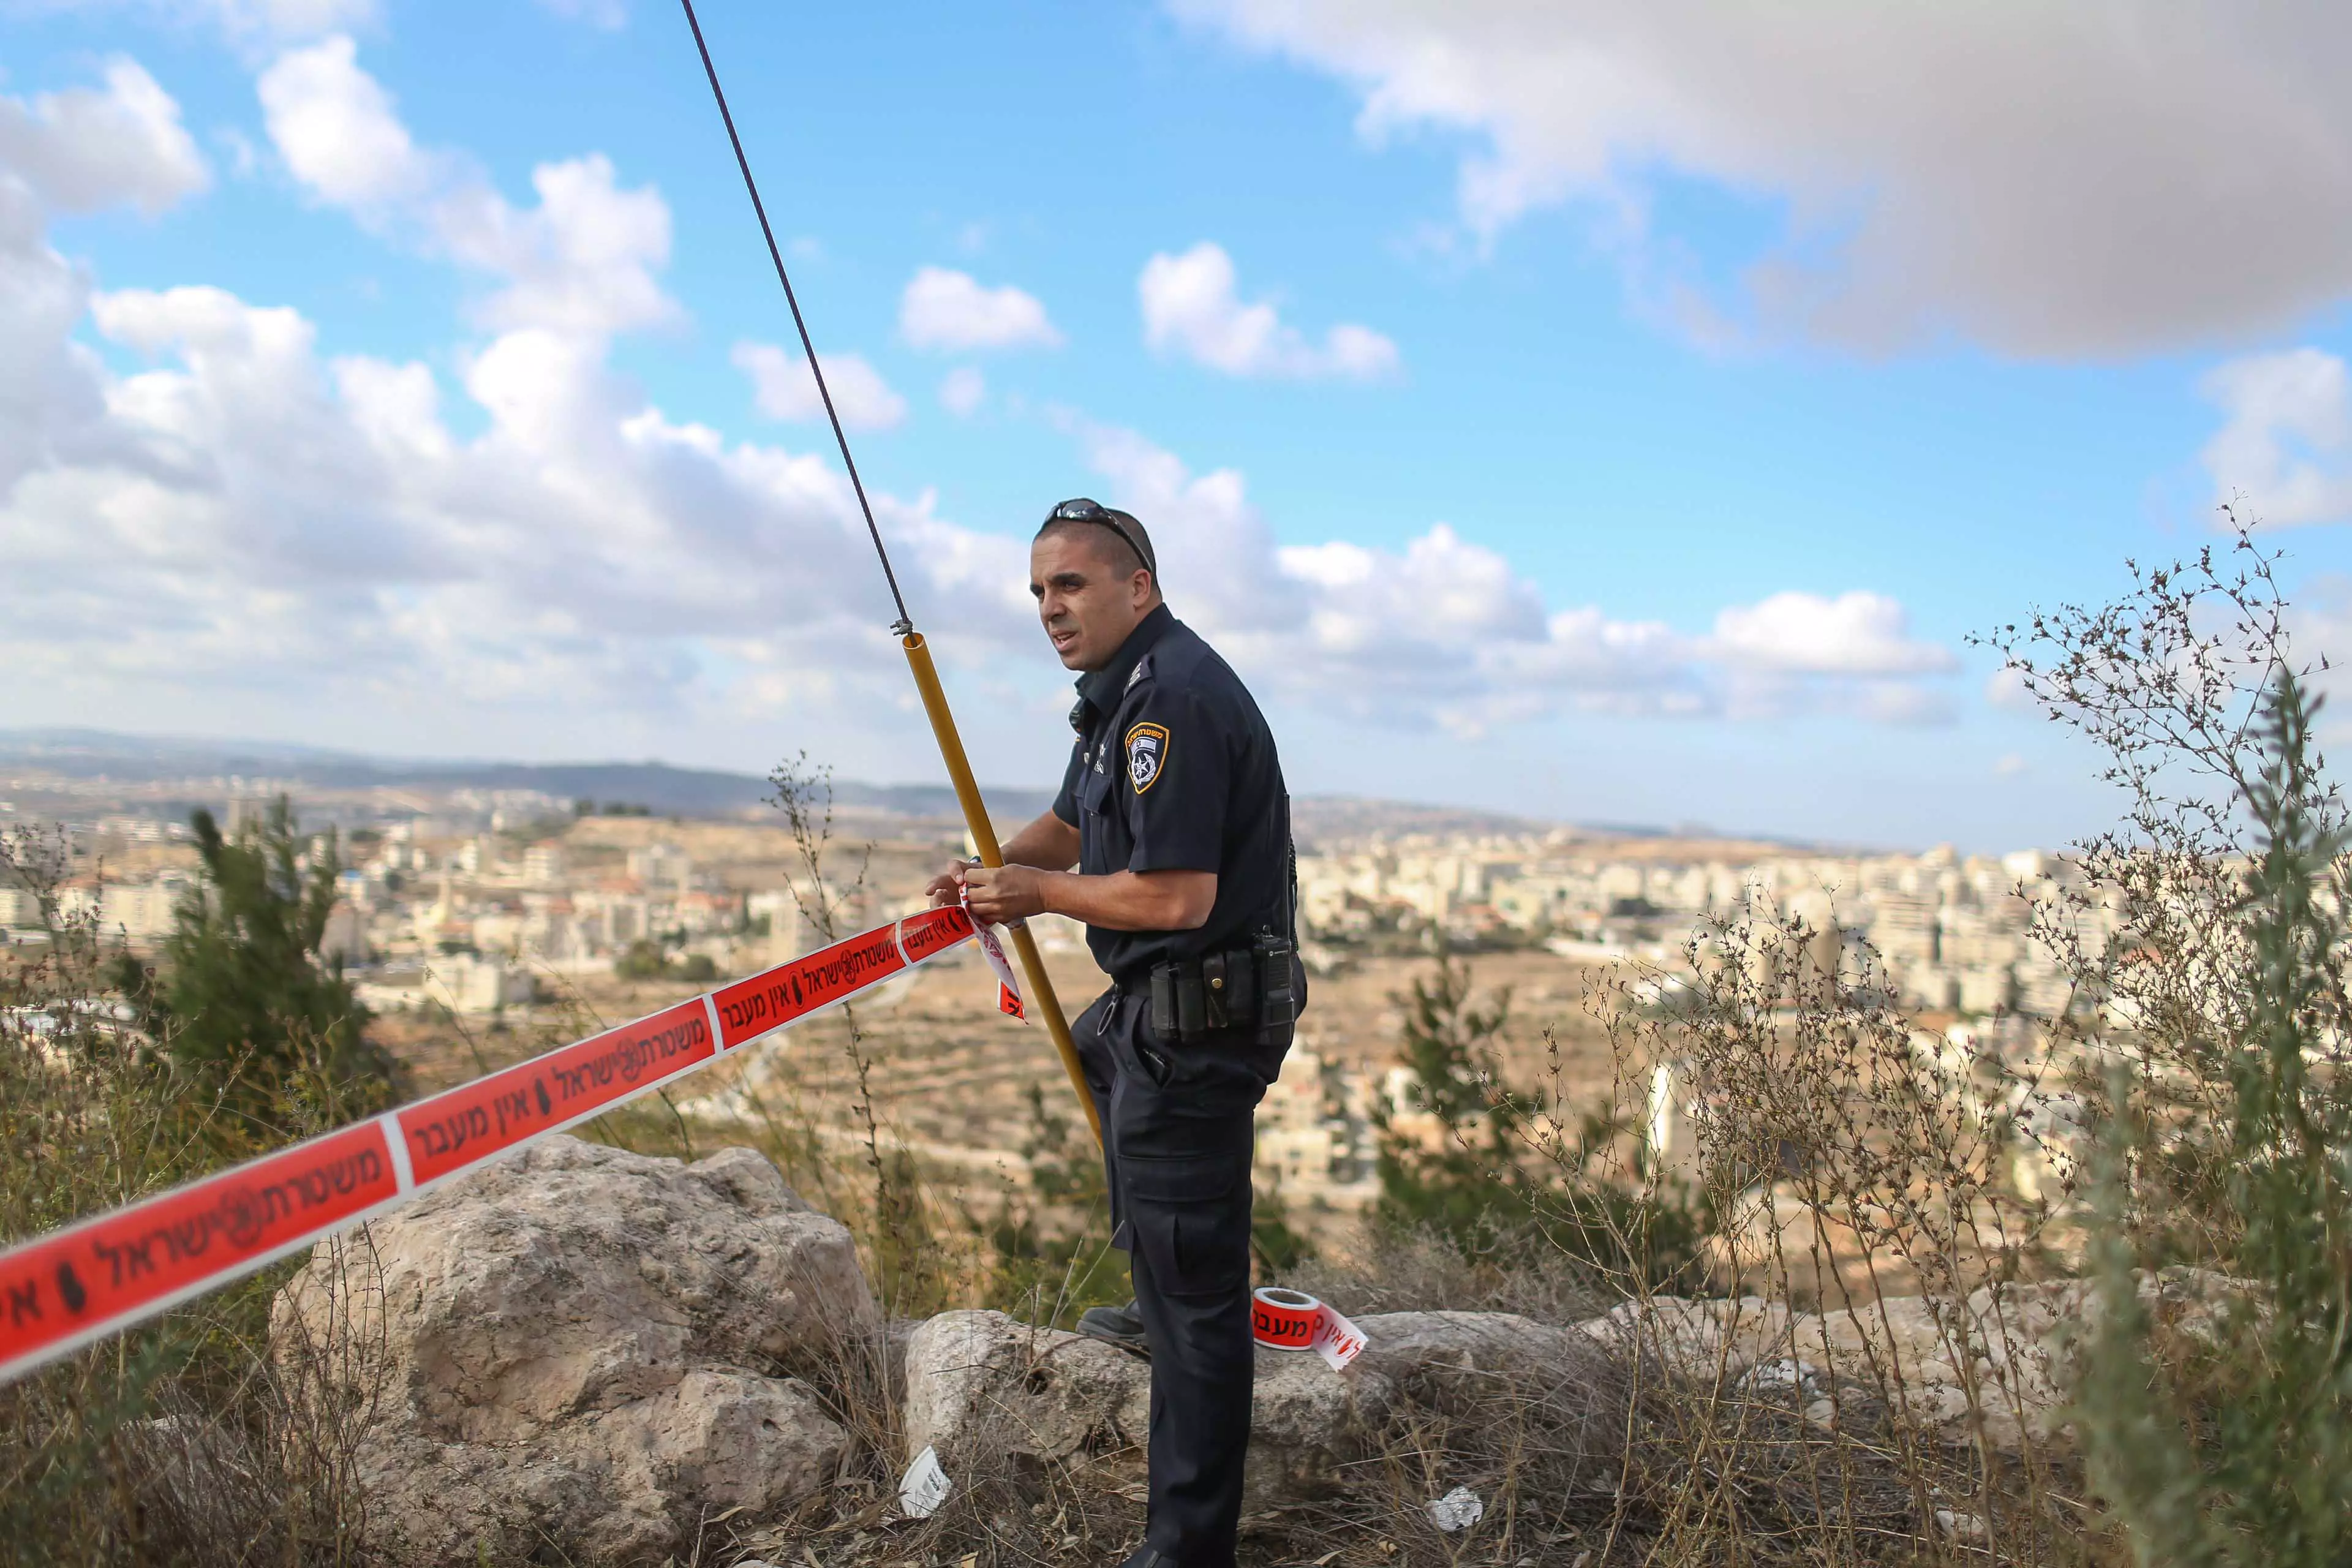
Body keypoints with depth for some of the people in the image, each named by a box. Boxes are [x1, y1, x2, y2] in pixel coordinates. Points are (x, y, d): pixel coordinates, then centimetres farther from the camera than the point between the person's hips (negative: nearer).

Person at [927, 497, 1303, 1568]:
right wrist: (990, 874, 3)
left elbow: (1177, 897, -29)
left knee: (1192, 1280, -6)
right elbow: (1068, 826, 22)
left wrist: (1040, 894, -14)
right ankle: (1156, 1305, 49)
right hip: (1157, 1003, 12)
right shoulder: (1123, 688, 12)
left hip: (1199, 1018, -12)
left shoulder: (1173, 697, -23)